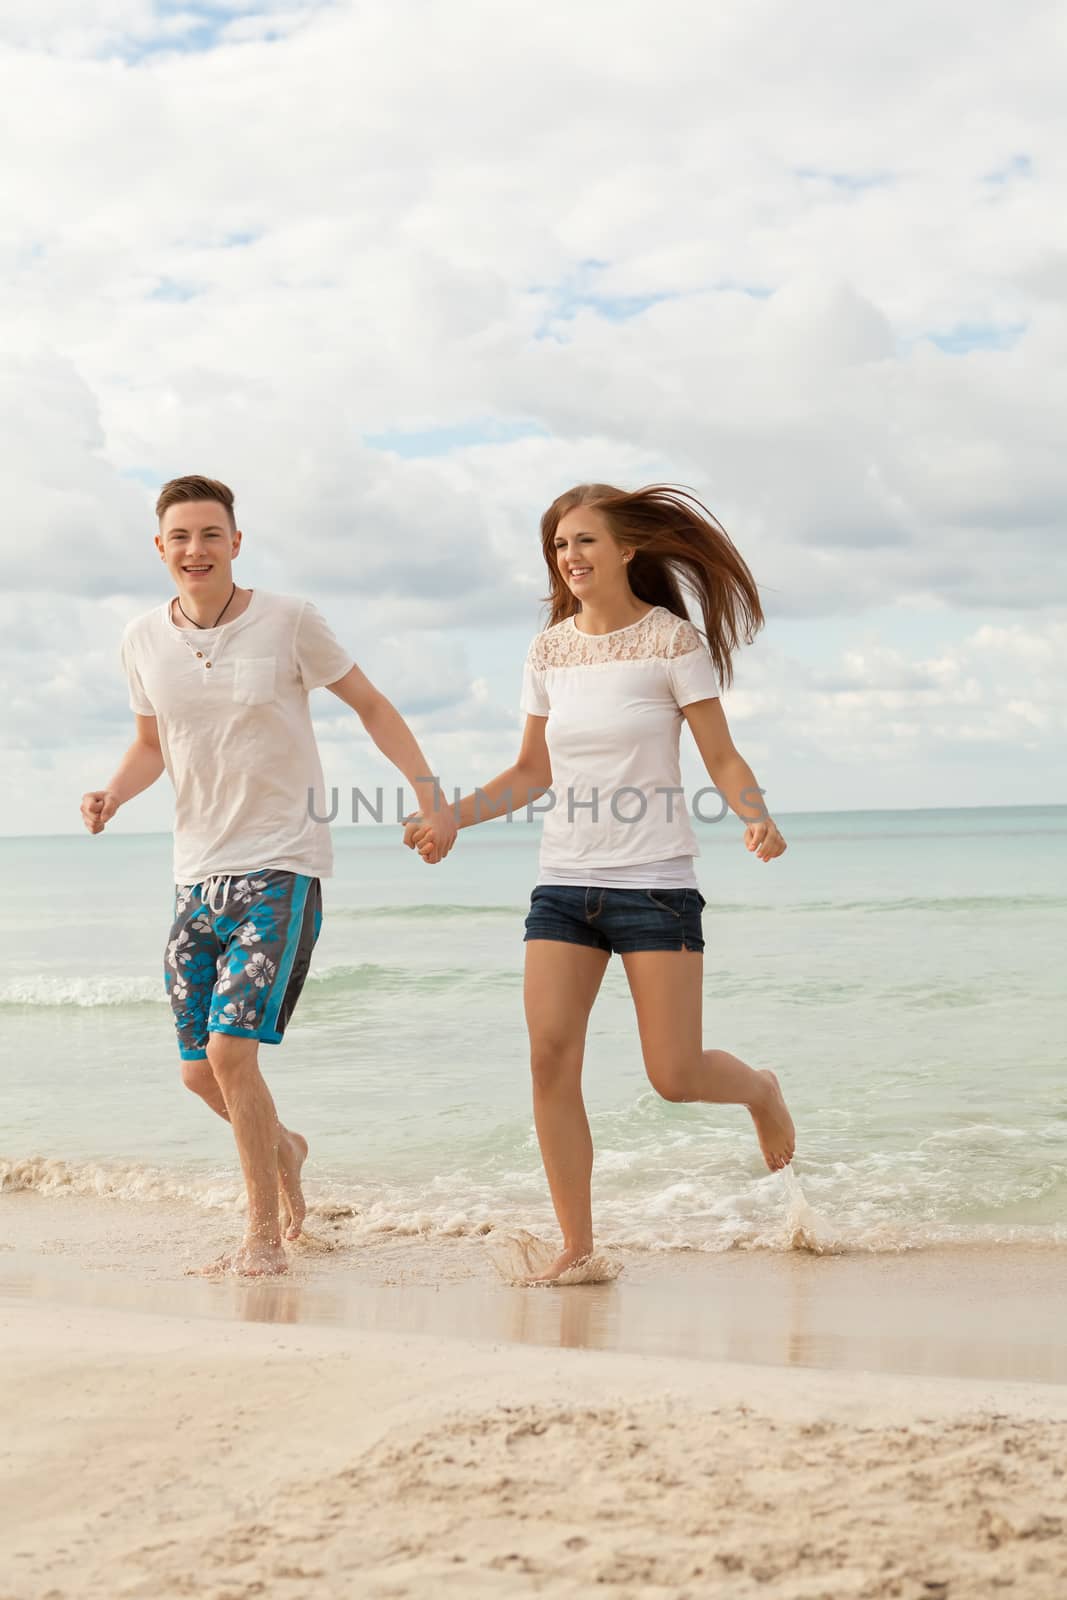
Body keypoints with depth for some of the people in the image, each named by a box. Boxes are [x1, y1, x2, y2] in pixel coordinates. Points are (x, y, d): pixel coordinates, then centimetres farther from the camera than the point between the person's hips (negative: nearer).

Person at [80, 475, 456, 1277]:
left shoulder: (288, 621, -7)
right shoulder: (144, 641, 4)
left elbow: (371, 705, 3)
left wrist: (431, 794, -7)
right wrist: (112, 795, -2)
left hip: (284, 865, -5)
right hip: (198, 872, 5)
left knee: (230, 1047, -17)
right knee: (201, 1071, 7)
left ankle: (265, 1237, 0)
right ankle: (280, 1146, 41)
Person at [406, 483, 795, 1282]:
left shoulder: (672, 640, -5)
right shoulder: (551, 650, 9)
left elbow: (723, 758, -5)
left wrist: (758, 818, -25)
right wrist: (451, 816, 5)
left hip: (654, 882, -4)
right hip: (565, 883, 4)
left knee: (674, 1074, -5)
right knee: (551, 1056, -9)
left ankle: (760, 1091, 32)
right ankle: (578, 1244, 2)